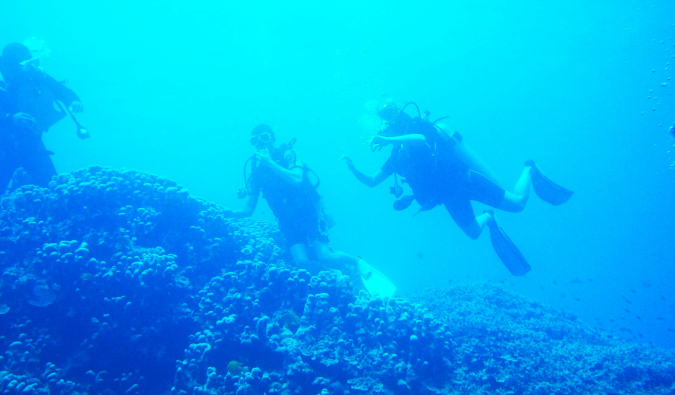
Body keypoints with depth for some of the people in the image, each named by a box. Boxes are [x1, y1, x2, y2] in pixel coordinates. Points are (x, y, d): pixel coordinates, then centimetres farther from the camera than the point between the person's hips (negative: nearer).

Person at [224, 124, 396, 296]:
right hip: (289, 221, 4)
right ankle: (348, 270, 2)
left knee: (324, 256, -21)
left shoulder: (287, 154, -5)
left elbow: (297, 180, -24)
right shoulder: (257, 170, 6)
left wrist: (271, 163, -25)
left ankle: (359, 265, 7)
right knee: (302, 261, -19)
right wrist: (227, 213, -13)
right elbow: (248, 209, 5)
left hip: (308, 212, -4)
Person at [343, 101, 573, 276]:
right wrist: (351, 166, -2)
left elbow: (421, 139, -35)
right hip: (450, 196, 7)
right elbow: (371, 182, 12)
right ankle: (488, 218, 39)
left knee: (518, 203, -6)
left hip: (464, 180, -7)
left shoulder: (416, 126, -10)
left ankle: (529, 171, 24)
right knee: (474, 233, 8)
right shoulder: (397, 156, 10)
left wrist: (388, 139, -38)